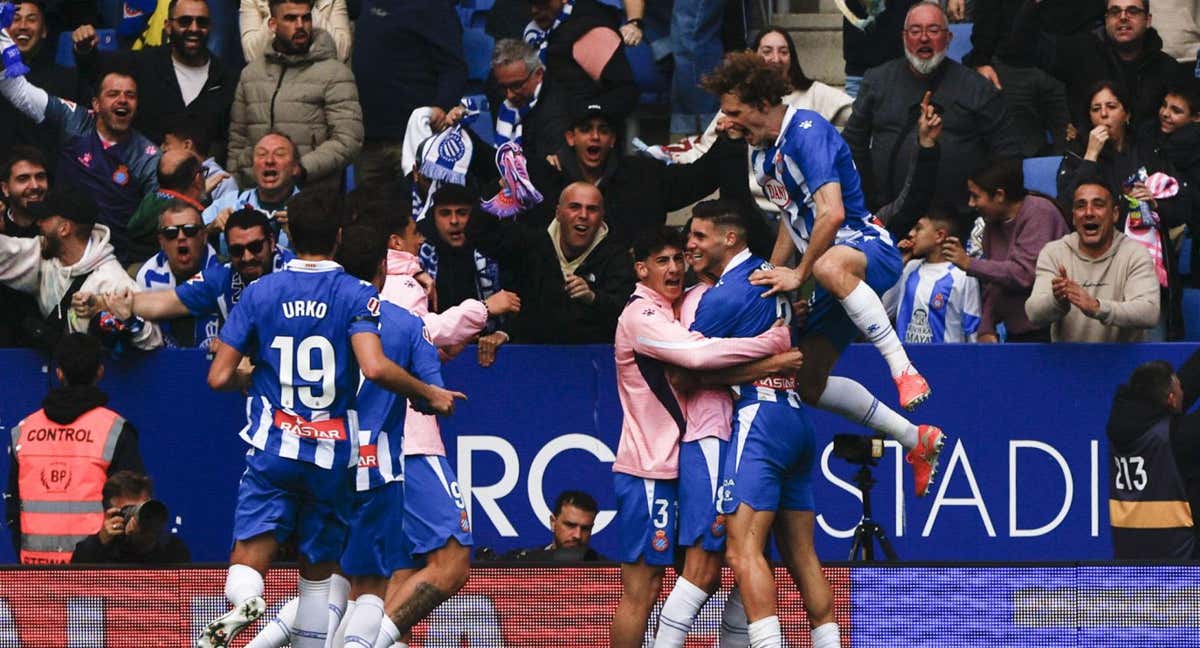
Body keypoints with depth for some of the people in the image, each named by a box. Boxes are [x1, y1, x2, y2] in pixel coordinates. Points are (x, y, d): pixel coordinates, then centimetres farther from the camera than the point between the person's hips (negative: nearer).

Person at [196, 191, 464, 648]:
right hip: (332, 454, 0)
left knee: (248, 561, -8)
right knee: (319, 571, 13)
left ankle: (242, 602, -41)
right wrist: (430, 395, -4)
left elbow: (219, 377, 3)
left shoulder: (259, 293, 3)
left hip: (273, 448, 0)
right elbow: (375, 368, -19)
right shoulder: (357, 295, -3)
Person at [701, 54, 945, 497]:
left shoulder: (807, 132, -18)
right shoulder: (762, 153, 12)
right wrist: (769, 278, 23)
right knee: (808, 384, 7)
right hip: (830, 267, 10)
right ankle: (915, 441, 20)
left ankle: (904, 371, -43)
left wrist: (800, 275, -22)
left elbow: (832, 213, -29)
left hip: (867, 248, -10)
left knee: (831, 267, -46)